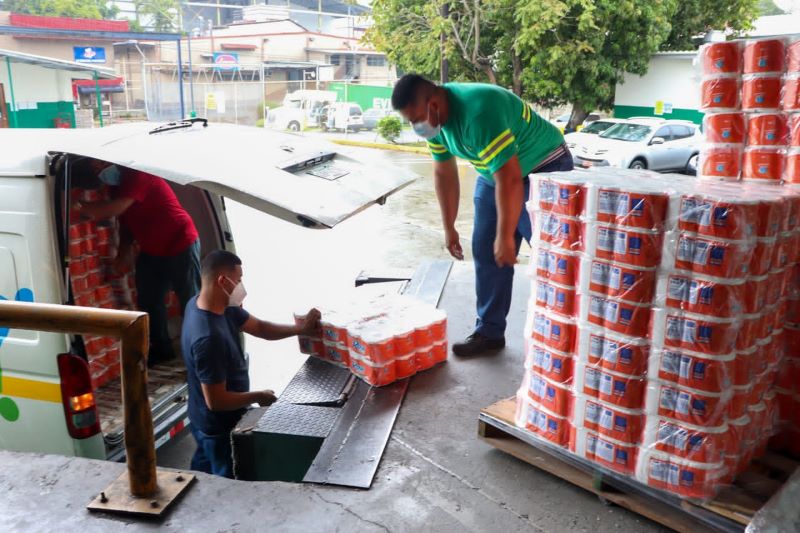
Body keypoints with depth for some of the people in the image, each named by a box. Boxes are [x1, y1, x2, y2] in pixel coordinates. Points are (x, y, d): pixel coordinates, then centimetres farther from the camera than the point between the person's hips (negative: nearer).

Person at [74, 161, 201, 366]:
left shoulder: (138, 175, -20)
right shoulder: (117, 185, 8)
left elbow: (117, 208, -30)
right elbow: (125, 222, 14)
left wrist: (82, 208, -23)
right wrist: (123, 254, 4)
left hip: (180, 244, -9)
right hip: (151, 251, 9)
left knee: (190, 300, -2)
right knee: (148, 301, 11)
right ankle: (161, 348, 25)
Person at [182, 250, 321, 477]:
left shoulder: (211, 304, -9)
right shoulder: (209, 338, -37)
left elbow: (258, 327, 1)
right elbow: (216, 401, -31)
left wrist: (300, 329, -11)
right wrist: (257, 397, -16)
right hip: (219, 427, -9)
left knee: (202, 471, 30)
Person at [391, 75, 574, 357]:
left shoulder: (479, 112, -35)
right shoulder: (434, 118, -8)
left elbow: (510, 180, -34)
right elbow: (444, 173, 3)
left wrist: (505, 237, -26)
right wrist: (449, 228, 6)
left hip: (543, 168, -8)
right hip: (494, 173, 8)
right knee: (486, 254, 5)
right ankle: (489, 332, 14)